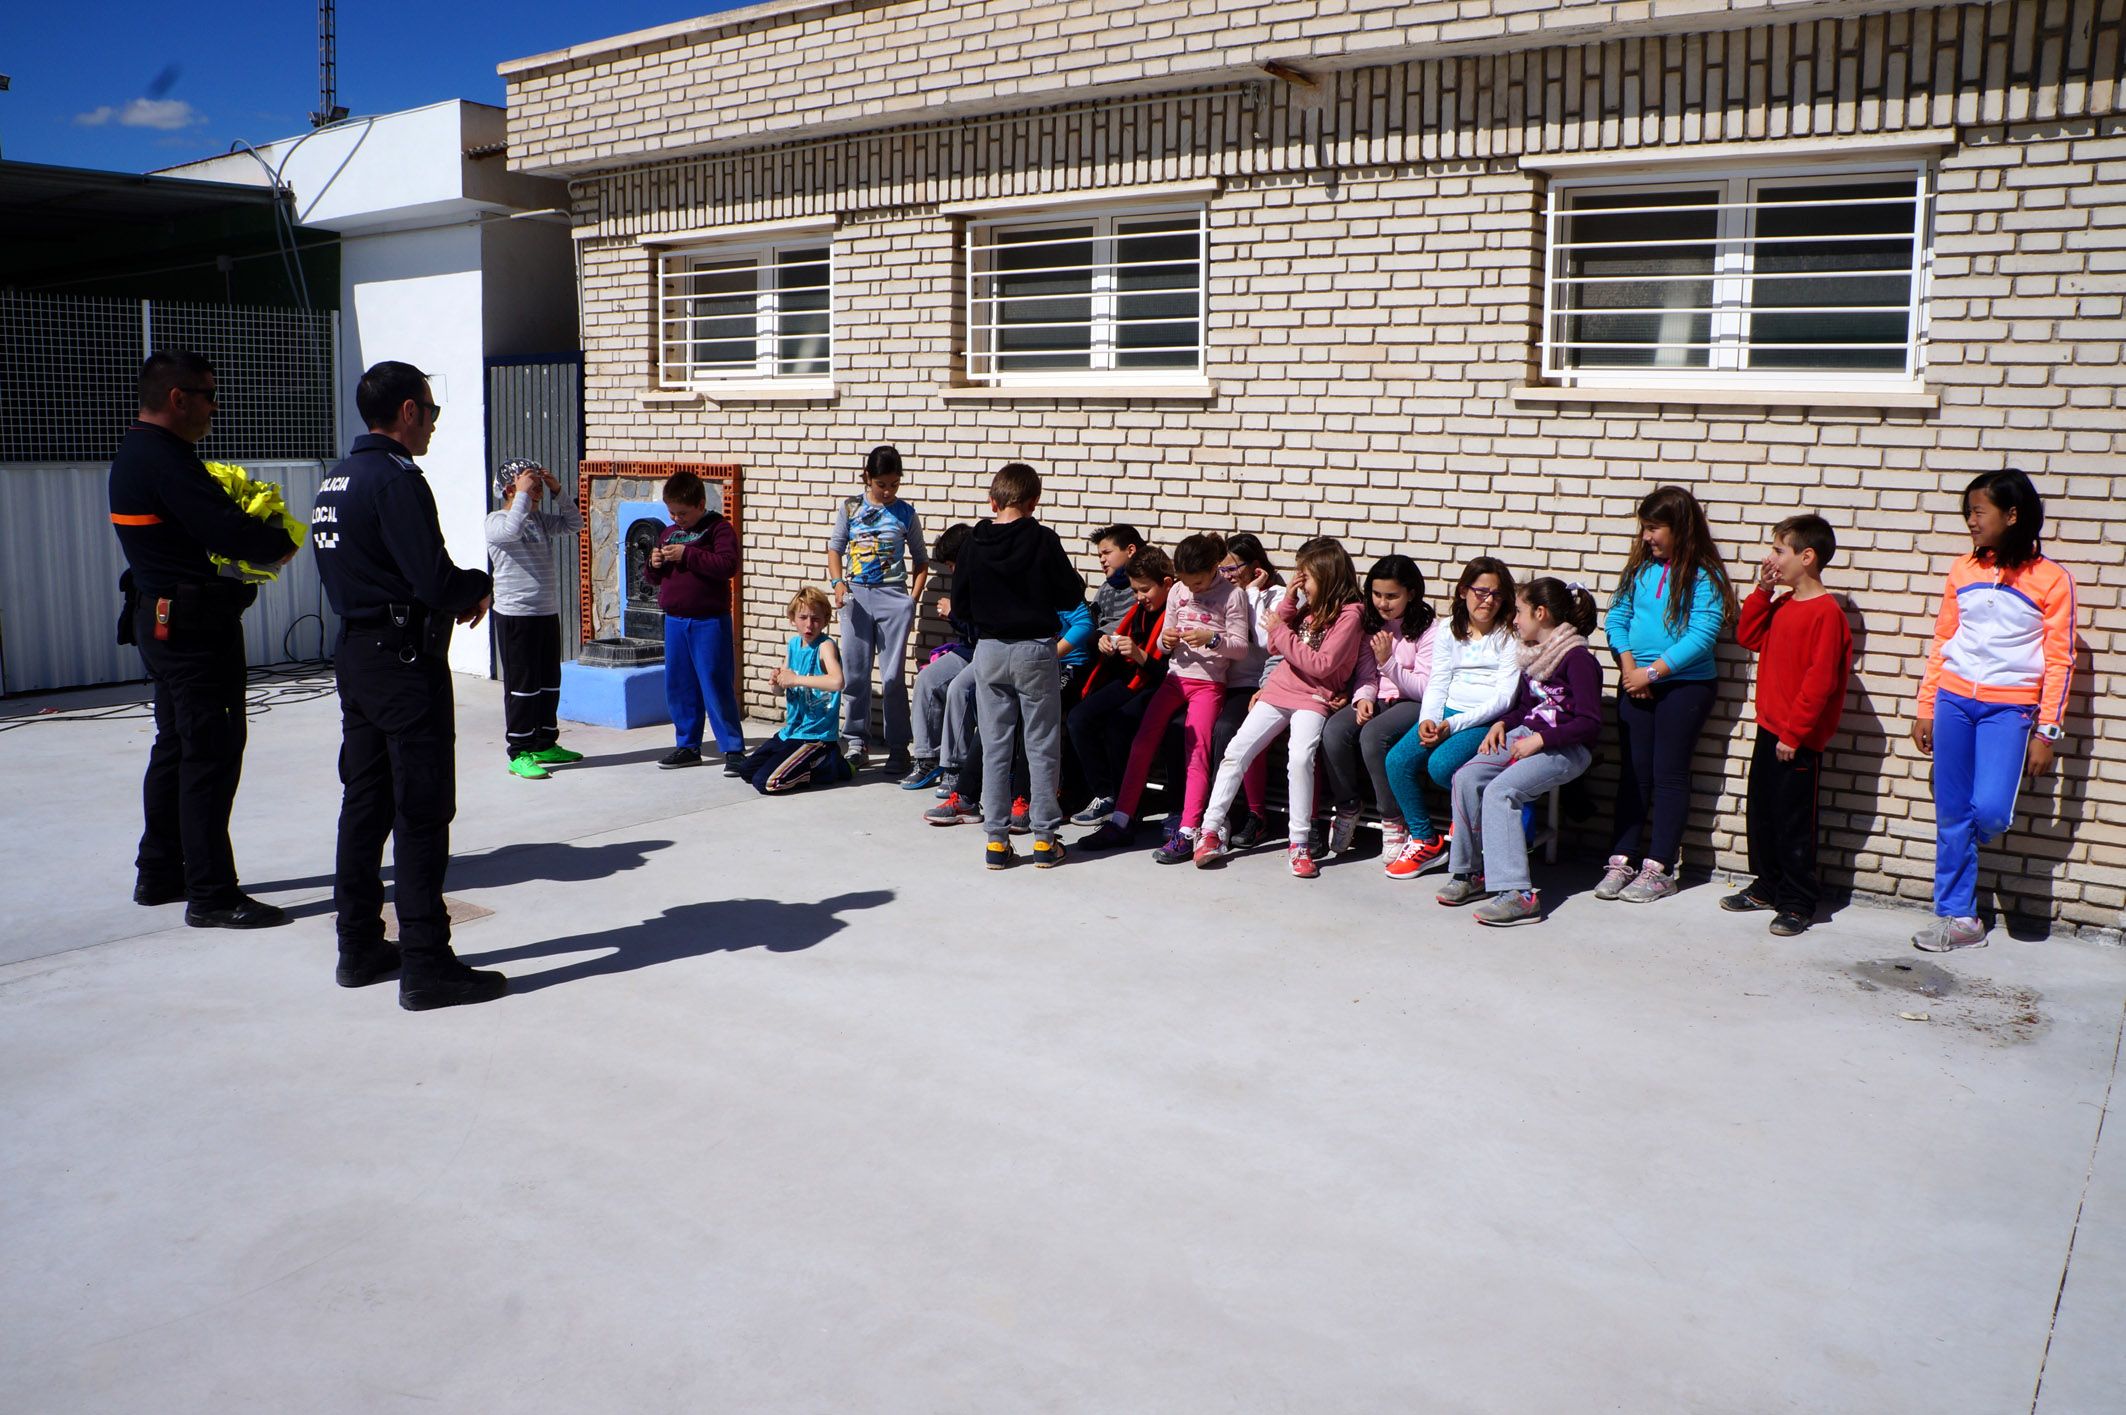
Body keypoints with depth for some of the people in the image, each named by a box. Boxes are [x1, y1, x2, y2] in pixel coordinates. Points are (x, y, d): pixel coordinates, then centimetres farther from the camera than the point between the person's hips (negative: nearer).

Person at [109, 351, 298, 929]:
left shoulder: (134, 454, 15)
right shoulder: (163, 459, -19)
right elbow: (226, 530, -27)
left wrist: (258, 541, -2)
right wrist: (283, 542, -9)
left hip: (161, 617, 11)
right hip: (194, 625, -11)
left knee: (175, 746, 18)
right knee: (211, 752, -7)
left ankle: (158, 874, 28)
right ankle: (211, 895, -3)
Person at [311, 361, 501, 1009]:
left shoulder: (336, 481, 13)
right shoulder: (396, 480, -16)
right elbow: (435, 581, -23)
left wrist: (456, 595, 10)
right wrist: (482, 586, -1)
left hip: (354, 656, 10)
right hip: (405, 662, -9)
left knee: (364, 804, 15)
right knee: (422, 814, -5)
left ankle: (360, 948, 24)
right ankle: (427, 968, -2)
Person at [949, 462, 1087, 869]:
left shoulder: (973, 544, -2)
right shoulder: (1042, 540, -10)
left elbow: (960, 605, 3)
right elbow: (1070, 596, -6)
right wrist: (1080, 582, 16)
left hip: (989, 651, 3)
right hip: (1034, 650, -2)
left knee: (994, 746, 8)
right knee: (1042, 746, 5)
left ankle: (996, 839, 10)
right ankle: (1045, 839, 8)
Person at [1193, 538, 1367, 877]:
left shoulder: (1349, 614, -9)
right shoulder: (1308, 606, 14)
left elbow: (1322, 665, -16)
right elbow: (1274, 646, 14)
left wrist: (1282, 633, -10)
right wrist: (1289, 599, 5)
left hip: (1314, 699, -7)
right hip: (1280, 688, 7)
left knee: (1300, 757, -29)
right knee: (1236, 751, -6)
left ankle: (1298, 843, -18)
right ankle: (1211, 831, -2)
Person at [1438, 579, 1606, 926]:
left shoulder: (1577, 658, -11)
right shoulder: (1534, 654, 16)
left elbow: (1590, 723, -17)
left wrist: (1540, 739, -21)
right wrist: (1502, 724, 6)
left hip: (1566, 748, -8)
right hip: (1526, 735, 8)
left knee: (1500, 791, -30)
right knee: (1466, 778, -17)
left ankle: (1517, 895, -34)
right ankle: (1470, 873, -6)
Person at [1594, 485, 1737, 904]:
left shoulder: (1704, 577, -10)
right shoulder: (1640, 567, 6)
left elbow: (1701, 636, -17)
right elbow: (1617, 617, 5)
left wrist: (1652, 671, -18)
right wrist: (1628, 666, -8)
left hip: (1685, 685, -5)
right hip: (1636, 683, 5)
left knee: (1669, 774, 0)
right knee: (1633, 771, 7)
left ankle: (1659, 869, 6)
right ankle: (1621, 861, 11)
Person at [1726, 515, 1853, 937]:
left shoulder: (1826, 612, -18)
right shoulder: (1782, 604, 10)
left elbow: (1819, 682, -20)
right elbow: (1749, 637, 17)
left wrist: (1793, 733, -19)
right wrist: (1763, 591, 5)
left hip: (1798, 741, -9)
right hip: (1770, 729, 9)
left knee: (1794, 824, 1)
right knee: (1761, 814, 17)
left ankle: (1797, 904, 12)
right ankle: (1767, 887, 31)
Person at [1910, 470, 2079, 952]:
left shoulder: (2051, 579, -3)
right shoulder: (1963, 570, 7)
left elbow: (2059, 661, -3)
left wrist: (2047, 732, -6)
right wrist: (1926, 709, 9)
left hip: (2010, 707, -3)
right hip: (1953, 699, 3)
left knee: (1989, 810, -18)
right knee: (1951, 815, 4)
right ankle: (1957, 917, 13)